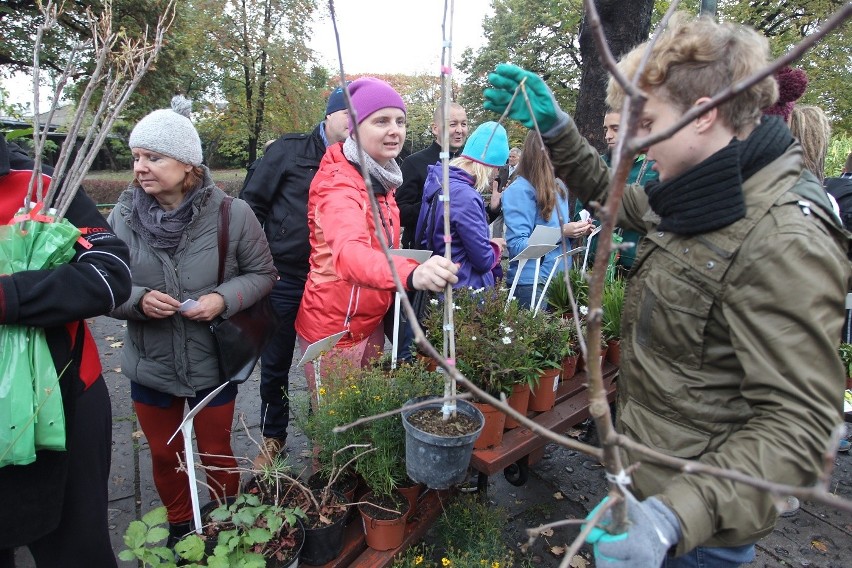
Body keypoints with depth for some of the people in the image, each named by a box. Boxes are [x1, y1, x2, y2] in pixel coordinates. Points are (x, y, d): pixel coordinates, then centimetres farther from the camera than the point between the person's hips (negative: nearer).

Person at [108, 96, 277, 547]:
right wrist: (137, 299, -23)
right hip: (149, 365, 2)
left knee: (216, 453, 18)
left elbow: (262, 273, -6)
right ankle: (179, 528, 48)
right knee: (164, 455, 21)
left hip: (213, 363, -2)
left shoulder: (232, 214, -16)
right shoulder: (122, 217, -10)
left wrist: (224, 298, -23)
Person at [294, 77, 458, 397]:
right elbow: (349, 251, -43)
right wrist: (411, 273, -61)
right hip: (334, 330, -8)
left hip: (371, 321, 8)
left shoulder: (381, 179, 5)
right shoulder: (338, 183, -22)